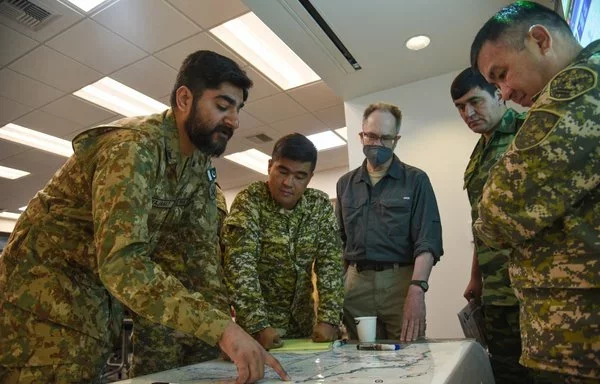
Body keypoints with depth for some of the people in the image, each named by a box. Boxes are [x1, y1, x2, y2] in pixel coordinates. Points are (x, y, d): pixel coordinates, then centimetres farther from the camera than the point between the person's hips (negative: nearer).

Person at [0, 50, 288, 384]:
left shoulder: (200, 162, -3)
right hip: (46, 286, -7)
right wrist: (221, 328, -45)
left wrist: (223, 318, -12)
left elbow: (201, 249, -3)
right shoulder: (135, 146, -29)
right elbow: (121, 263, -40)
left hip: (105, 292, 8)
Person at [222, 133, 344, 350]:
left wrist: (328, 319, -16)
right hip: (260, 323, -4)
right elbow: (240, 268, -24)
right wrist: (258, 325, -31)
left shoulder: (320, 205, -5)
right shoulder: (249, 202, -16)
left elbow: (330, 264, -7)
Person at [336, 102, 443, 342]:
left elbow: (427, 240, -8)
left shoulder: (415, 180, 2)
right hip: (355, 284, 3)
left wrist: (417, 288, -21)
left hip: (400, 281, -2)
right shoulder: (345, 184, 12)